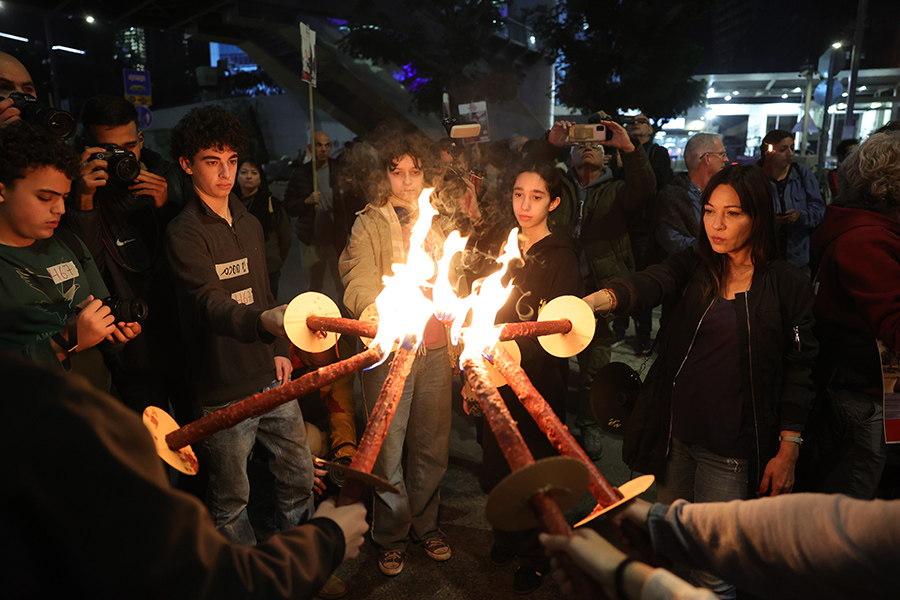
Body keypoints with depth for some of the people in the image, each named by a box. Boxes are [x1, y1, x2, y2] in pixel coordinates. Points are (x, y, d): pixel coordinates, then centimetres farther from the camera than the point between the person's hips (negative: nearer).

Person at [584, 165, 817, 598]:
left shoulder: (788, 286, -4)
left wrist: (788, 451, -3)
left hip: (731, 449, -3)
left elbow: (797, 371, -1)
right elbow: (646, 285, -20)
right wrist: (595, 300, -41)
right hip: (672, 435, 3)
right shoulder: (691, 268, 1)